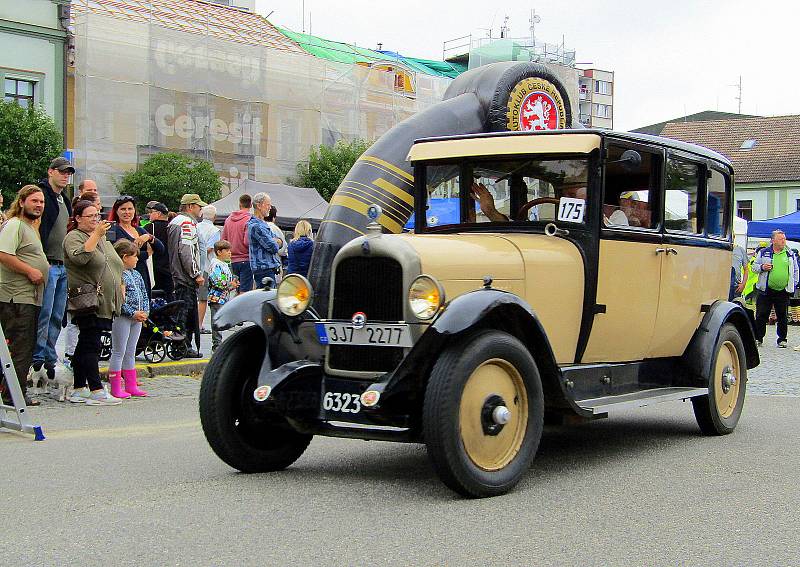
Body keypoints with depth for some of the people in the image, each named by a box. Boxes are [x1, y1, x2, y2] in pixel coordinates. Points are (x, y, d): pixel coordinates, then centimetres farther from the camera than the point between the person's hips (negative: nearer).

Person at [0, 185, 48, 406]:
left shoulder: (30, 227, 22)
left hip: (30, 297, 10)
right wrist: (30, 271, -20)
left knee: (27, 347, 11)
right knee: (19, 347, -8)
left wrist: (45, 269, 19)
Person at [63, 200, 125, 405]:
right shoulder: (73, 237, -4)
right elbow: (80, 257, -25)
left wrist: (120, 286, 19)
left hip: (105, 303, 8)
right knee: (90, 345, -10)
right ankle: (96, 391, -12)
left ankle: (79, 390, 13)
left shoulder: (103, 238, 22)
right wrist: (96, 234, -22)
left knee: (85, 345, 10)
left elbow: (116, 265, 28)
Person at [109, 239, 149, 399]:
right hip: (122, 318, -9)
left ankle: (131, 385, 19)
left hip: (137, 318, 9)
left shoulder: (136, 274, 13)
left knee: (130, 353, 14)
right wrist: (133, 313, -18)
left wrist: (145, 311, 3)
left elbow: (144, 294, 17)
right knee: (119, 352, -3)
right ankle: (116, 388, 1)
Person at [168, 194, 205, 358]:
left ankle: (182, 346, 17)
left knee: (183, 310, 13)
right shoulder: (187, 223, -12)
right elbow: (186, 251, -21)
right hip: (186, 277, -11)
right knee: (186, 311, -8)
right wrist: (196, 274, -17)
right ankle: (185, 347, -8)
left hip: (178, 275, 11)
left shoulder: (175, 221, 21)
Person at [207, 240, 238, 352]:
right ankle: (216, 344, -3)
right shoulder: (215, 265, -13)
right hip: (216, 298, -9)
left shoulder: (225, 265, 17)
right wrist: (230, 285, -18)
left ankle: (218, 344, 18)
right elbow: (216, 282, -21)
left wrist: (233, 284, 9)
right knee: (217, 322, -6)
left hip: (223, 298, 9)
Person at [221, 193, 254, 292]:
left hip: (233, 260, 6)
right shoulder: (249, 219, -12)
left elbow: (223, 240, 12)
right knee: (245, 291, -6)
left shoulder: (228, 219, 9)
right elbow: (247, 241, -19)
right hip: (246, 260, -6)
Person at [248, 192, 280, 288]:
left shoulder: (262, 223, 19)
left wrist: (275, 241, 0)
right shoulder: (256, 226, -16)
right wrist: (275, 243, 5)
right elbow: (273, 247, -17)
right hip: (264, 268, -10)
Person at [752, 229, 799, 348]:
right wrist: (762, 267, -11)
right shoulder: (763, 253, 4)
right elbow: (754, 267, 9)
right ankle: (758, 338, 9)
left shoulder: (790, 254, 9)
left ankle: (782, 339, 16)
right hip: (766, 290, -1)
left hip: (783, 291, 1)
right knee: (761, 316, 0)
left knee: (782, 317, 6)